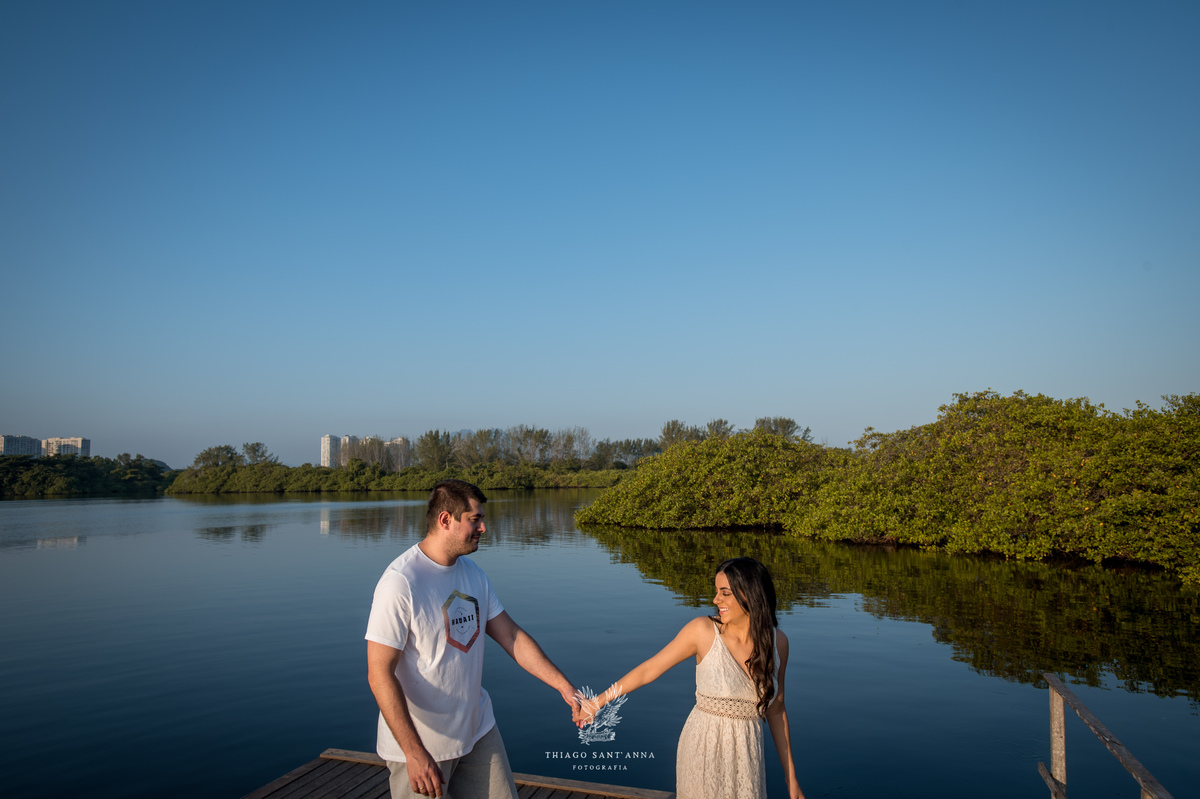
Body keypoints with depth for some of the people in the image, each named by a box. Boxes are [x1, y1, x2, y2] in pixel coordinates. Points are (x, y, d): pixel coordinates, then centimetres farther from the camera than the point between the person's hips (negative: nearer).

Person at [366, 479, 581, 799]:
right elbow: (380, 674, -22)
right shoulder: (400, 582, -21)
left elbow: (512, 636, 7)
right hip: (419, 742, -7)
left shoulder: (473, 574, 3)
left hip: (478, 731, 7)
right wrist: (414, 754, -24)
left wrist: (564, 686, 2)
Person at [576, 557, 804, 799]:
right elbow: (649, 670, -6)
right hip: (703, 751, -3)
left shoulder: (777, 642, -5)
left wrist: (791, 778, 8)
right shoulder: (703, 630, -14)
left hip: (747, 757, 3)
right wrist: (597, 702, 1)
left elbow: (775, 710, 6)